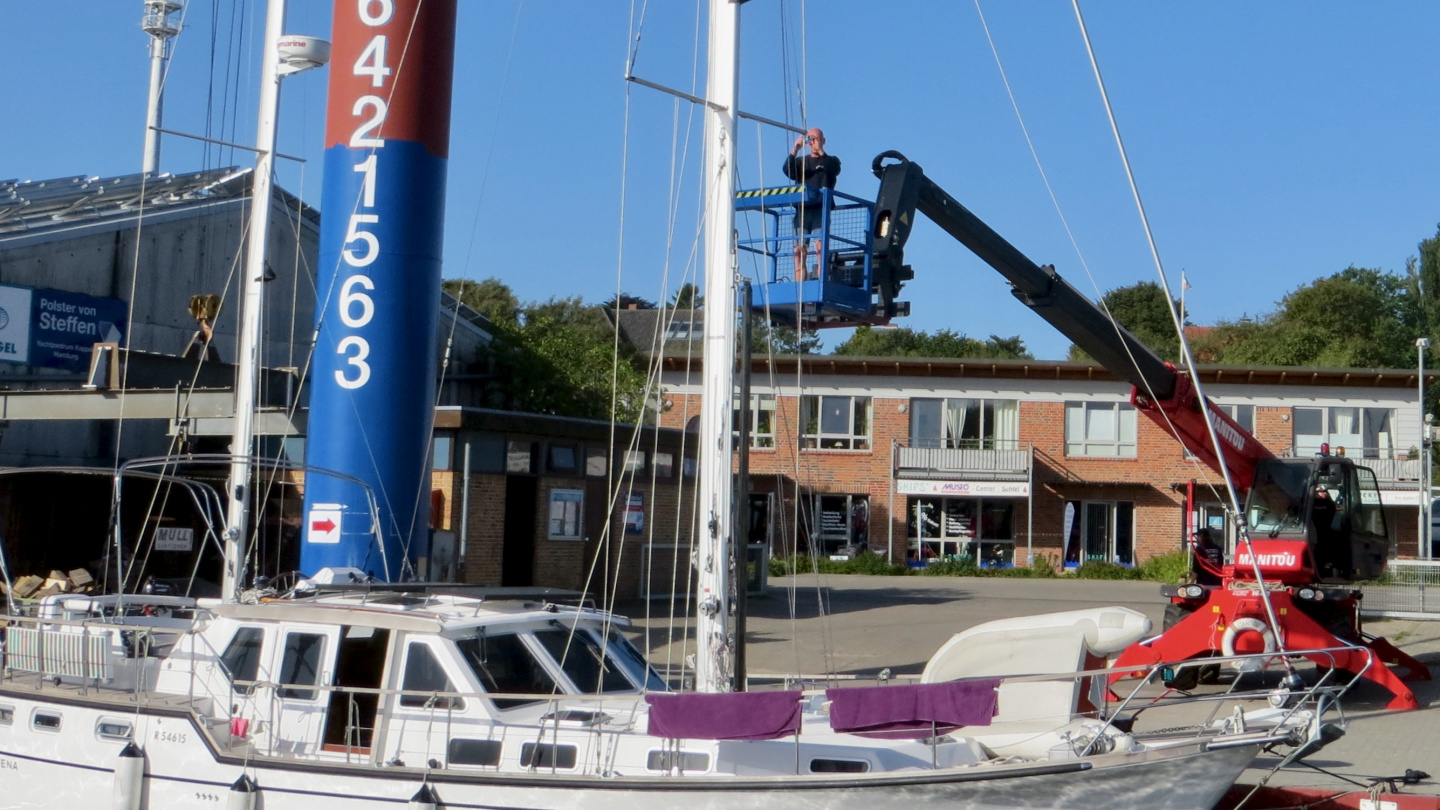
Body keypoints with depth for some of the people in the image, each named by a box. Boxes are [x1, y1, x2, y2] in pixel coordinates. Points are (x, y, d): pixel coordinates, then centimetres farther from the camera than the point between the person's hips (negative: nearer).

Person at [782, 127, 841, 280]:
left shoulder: (831, 160, 15)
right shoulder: (801, 161, 21)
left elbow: (834, 170, -9)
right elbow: (788, 171, 1)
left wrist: (820, 151, -18)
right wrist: (795, 150, -11)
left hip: (820, 210, -3)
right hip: (802, 209, 3)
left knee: (820, 247, -16)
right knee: (799, 250, -5)